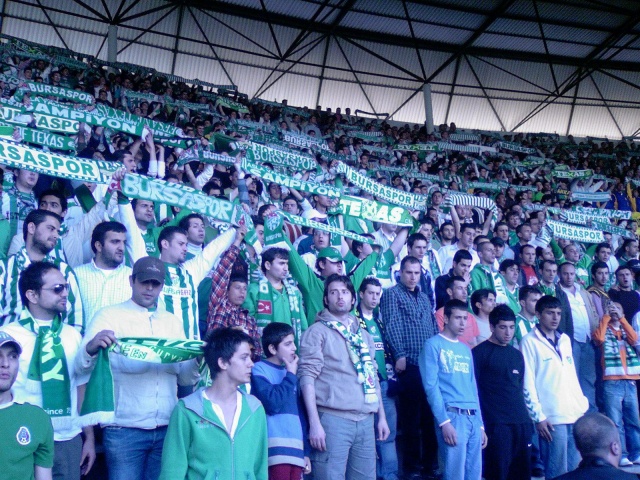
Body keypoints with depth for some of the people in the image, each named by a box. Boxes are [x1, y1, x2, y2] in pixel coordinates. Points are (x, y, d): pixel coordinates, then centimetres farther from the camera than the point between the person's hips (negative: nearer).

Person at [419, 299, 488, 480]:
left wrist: (481, 424, 15)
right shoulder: (433, 345, -2)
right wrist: (444, 421, -16)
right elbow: (431, 386, -9)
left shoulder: (466, 349, 19)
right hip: (452, 416, -7)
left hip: (473, 417, 7)